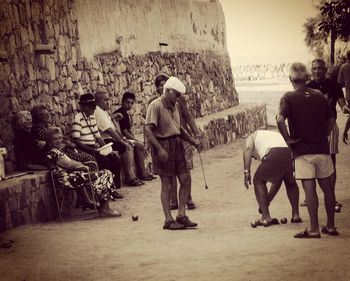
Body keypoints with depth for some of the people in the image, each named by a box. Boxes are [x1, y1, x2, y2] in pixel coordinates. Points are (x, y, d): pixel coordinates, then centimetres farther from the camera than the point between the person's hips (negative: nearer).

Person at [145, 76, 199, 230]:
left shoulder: (174, 105, 12)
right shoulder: (155, 106, -14)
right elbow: (148, 129, -21)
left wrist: (190, 139, 12)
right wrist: (160, 149, -25)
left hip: (177, 145, 8)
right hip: (163, 145, -8)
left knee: (186, 180, 6)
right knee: (167, 185, -1)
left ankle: (181, 215, 16)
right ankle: (168, 220, 7)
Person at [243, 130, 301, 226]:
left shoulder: (252, 137, 33)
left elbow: (248, 148, 2)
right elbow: (277, 180, 44)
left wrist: (246, 171, -2)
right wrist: (268, 200, 49)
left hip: (273, 154, -5)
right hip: (291, 153, 5)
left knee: (258, 181, 19)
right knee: (290, 182, 34)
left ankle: (266, 217, 13)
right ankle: (296, 215, 29)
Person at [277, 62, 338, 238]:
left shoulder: (289, 98, -6)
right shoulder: (319, 96, 7)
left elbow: (280, 119, -21)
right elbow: (331, 120, 10)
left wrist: (288, 139, -11)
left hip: (303, 151, -4)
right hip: (322, 148, 4)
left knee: (309, 189, -3)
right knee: (327, 187, 11)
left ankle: (314, 229, -2)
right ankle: (330, 226, 18)